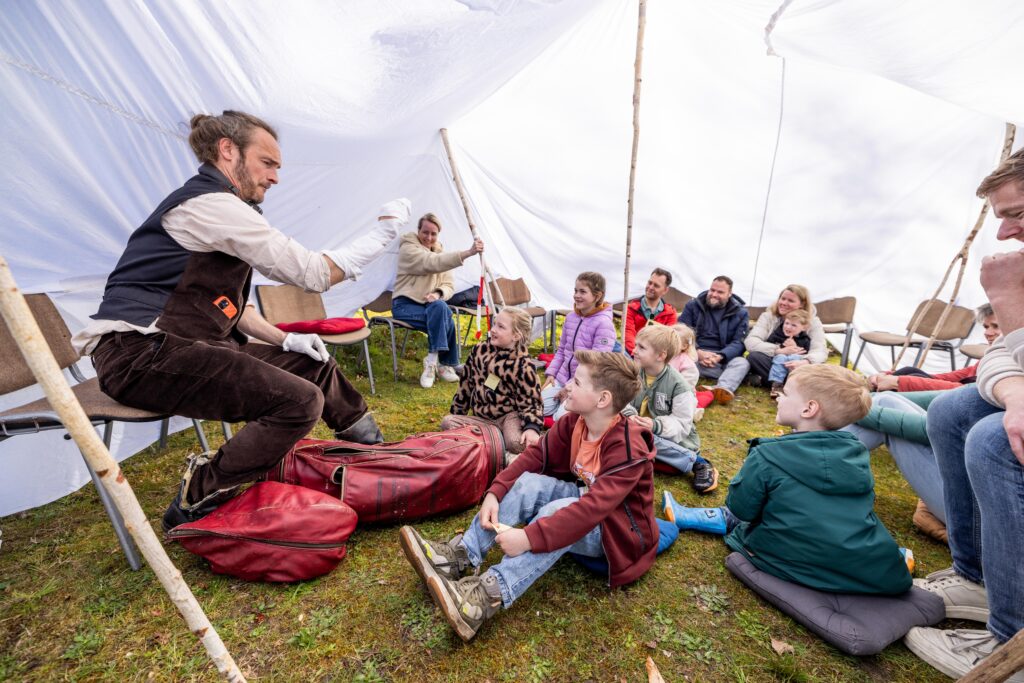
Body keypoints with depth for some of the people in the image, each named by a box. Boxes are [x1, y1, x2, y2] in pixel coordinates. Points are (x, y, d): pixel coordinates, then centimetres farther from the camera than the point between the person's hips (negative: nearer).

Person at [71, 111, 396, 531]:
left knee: (313, 363, 12)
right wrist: (383, 232, -13)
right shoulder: (210, 203, -15)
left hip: (181, 345, 10)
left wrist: (283, 338, 6)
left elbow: (229, 304, 18)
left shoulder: (217, 207, 17)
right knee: (300, 401, -24)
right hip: (139, 354, -10)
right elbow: (312, 273, -20)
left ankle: (370, 445, 33)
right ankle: (195, 503, -6)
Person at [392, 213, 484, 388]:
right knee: (441, 310, -32)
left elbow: (449, 285, 5)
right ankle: (444, 365, -22)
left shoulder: (438, 251, 12)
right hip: (405, 305, -5)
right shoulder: (408, 248, -10)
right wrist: (468, 252, -40)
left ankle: (439, 364, -15)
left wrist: (438, 294, -19)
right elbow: (434, 263, -30)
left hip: (428, 305, 5)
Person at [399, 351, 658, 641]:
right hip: (583, 500, 6)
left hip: (619, 530, -6)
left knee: (558, 512, -36)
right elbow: (536, 455, -10)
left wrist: (529, 537, -45)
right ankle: (460, 555, -21)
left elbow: (594, 507, -40)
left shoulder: (628, 451, -30)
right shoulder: (574, 423, -9)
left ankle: (491, 593, -39)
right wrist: (495, 493, -22)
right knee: (528, 483, -20)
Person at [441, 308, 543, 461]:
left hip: (509, 416, -5)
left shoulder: (523, 365, -13)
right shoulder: (479, 351, 1)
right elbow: (465, 386, 11)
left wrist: (532, 427, -30)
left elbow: (531, 401, -12)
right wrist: (456, 415, 16)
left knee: (517, 444, -35)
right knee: (447, 422, -16)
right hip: (482, 418, 6)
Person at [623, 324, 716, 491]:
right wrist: (629, 415, -30)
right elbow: (624, 403, -7)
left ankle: (696, 463, -12)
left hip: (676, 441, -4)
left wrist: (656, 426, -35)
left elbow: (682, 425, -18)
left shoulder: (678, 385, -17)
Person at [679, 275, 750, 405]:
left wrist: (720, 356, -21)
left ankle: (723, 389, -57)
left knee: (742, 363, -30)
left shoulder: (741, 313, 10)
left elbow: (739, 342, 0)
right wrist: (698, 352, -17)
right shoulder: (693, 305, 10)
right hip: (695, 356, 0)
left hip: (723, 359, 1)